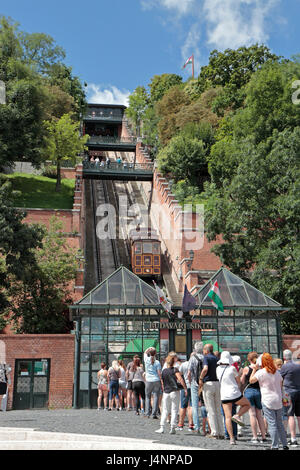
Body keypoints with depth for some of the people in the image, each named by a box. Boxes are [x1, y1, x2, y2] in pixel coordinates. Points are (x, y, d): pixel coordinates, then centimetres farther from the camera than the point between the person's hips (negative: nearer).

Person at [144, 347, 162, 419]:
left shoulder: (146, 360, -2)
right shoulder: (157, 362, -7)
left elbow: (145, 353, 21)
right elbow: (159, 373, -7)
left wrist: (149, 348, 18)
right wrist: (162, 382, -1)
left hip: (148, 381, 2)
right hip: (156, 381, -2)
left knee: (148, 397, 15)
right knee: (156, 397, 1)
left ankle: (147, 413, 13)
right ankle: (154, 414, -2)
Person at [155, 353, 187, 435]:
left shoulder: (163, 371, 6)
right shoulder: (175, 370, -6)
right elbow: (180, 379, -17)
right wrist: (185, 388, -13)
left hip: (166, 392, 3)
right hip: (175, 392, -3)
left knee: (165, 411, 11)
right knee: (174, 410, 4)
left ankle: (162, 428, 5)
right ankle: (172, 428, 2)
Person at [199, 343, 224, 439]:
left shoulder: (206, 357, -6)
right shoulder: (216, 358, 15)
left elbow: (205, 369, -23)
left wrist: (200, 378, -12)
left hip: (208, 384, -6)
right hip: (217, 383, 6)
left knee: (211, 410, -1)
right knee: (218, 410, 12)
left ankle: (215, 433, -1)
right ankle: (221, 433, 11)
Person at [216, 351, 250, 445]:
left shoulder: (218, 369, 4)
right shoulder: (232, 368, -7)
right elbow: (238, 382, 4)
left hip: (224, 395, 4)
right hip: (234, 394, -4)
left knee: (227, 417, 4)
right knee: (247, 404, 21)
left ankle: (232, 438, -2)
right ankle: (237, 415, -2)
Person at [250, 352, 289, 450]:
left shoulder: (261, 372, -11)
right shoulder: (277, 372, 8)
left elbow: (251, 380, -6)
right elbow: (280, 385, 17)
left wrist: (254, 369, 2)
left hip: (268, 401, -5)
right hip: (278, 401, 6)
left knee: (272, 424, -4)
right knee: (279, 423, 14)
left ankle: (275, 446, -4)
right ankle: (285, 445, 16)